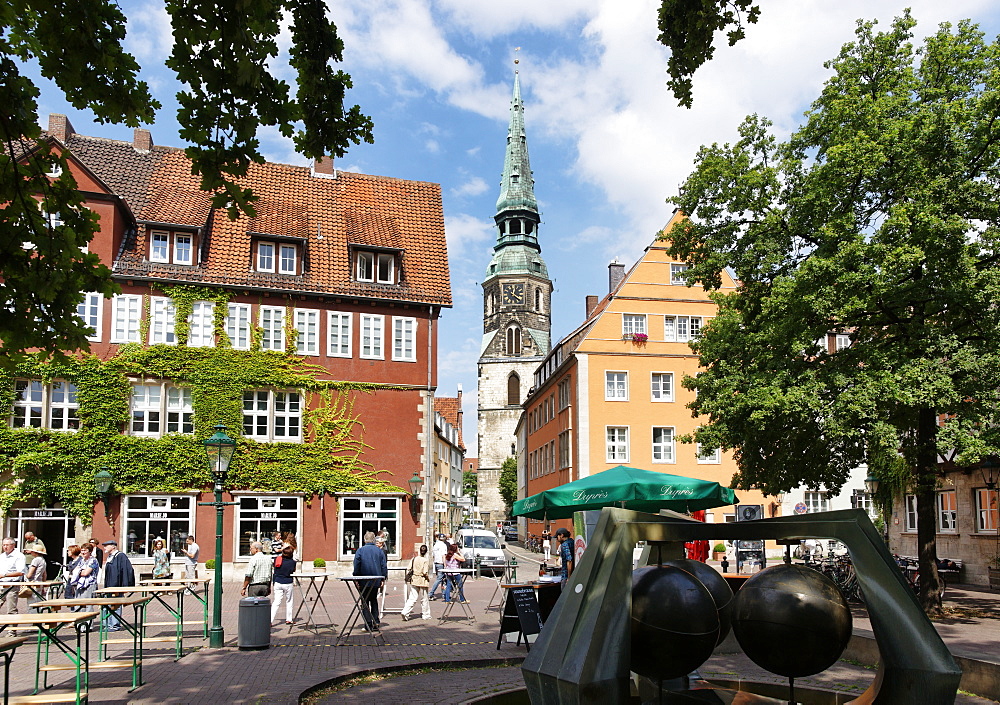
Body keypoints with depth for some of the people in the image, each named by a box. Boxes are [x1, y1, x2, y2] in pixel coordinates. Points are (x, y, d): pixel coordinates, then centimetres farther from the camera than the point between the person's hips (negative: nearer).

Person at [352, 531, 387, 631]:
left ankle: (368, 624, 1)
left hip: (364, 581, -3)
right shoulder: (380, 551, 1)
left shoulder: (360, 550, -6)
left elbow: (356, 567, -5)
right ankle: (376, 622, 12)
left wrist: (356, 580, 2)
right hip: (376, 581, 3)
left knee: (365, 602, 5)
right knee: (374, 600, 16)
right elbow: (384, 566, 3)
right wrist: (383, 579, 10)